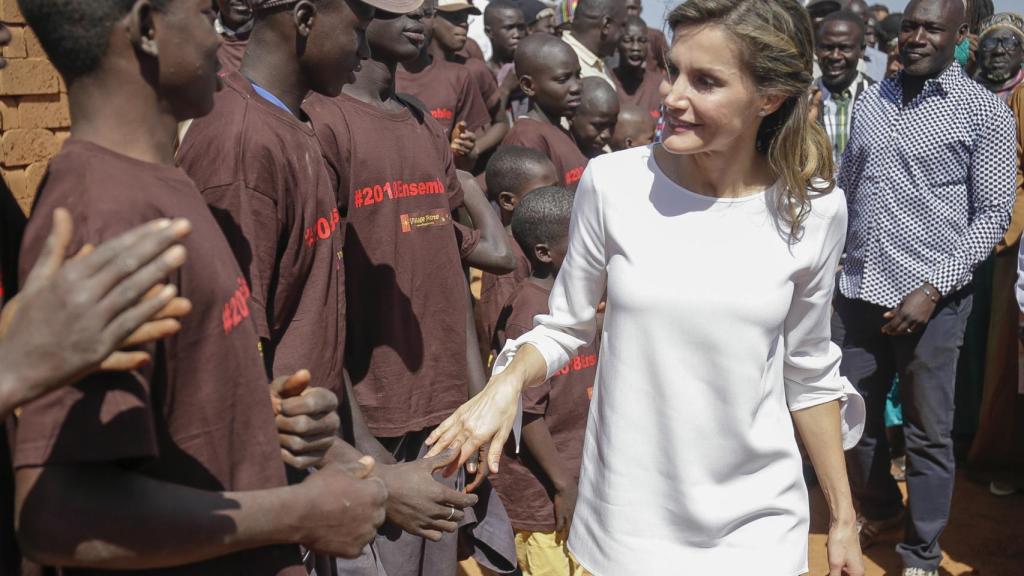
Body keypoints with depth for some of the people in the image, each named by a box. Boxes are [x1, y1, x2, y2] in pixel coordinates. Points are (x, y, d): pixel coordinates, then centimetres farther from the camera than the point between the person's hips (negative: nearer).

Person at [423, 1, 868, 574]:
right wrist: (508, 382, -20)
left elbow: (808, 372, 3)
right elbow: (564, 328, 0)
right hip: (627, 511, 0)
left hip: (757, 517, 1)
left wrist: (843, 515, 8)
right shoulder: (612, 182, -13)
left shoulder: (814, 208, -10)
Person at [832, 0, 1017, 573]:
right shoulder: (872, 100, 8)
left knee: (928, 433, 7)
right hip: (858, 290, 4)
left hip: (930, 300, -4)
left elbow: (993, 215, -6)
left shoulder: (984, 112, -5)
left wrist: (933, 288, -15)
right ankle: (881, 509, 41)